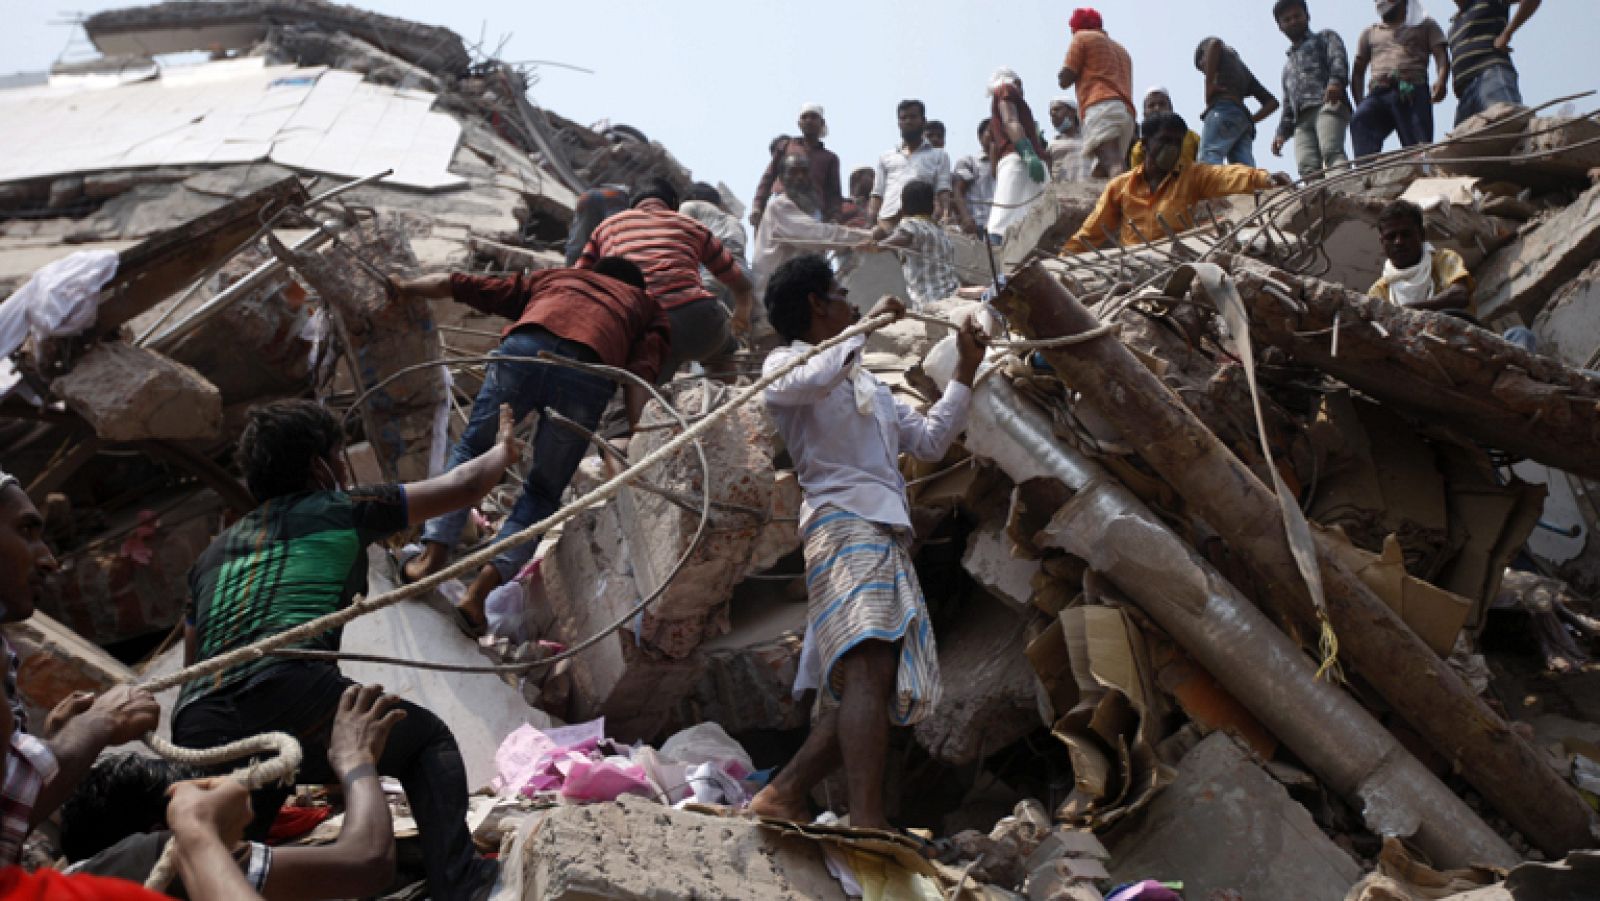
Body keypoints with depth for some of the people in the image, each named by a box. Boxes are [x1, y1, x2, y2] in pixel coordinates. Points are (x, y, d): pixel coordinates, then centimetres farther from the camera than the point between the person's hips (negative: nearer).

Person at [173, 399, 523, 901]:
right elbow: (463, 487, 23)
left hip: (198, 731, 5)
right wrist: (504, 450, 44)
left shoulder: (214, 553, 30)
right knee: (429, 741, 15)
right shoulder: (341, 510, 16)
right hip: (291, 694, -5)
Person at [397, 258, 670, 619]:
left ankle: (433, 555, 12)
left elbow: (455, 284, 36)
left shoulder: (552, 277, 40)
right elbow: (641, 372, 14)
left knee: (472, 449, 24)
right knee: (543, 493, 16)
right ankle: (480, 590, 2)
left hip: (524, 349, 1)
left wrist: (400, 288, 48)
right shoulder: (650, 309, 35)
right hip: (588, 375, -1)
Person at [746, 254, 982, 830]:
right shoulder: (786, 363, 10)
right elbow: (811, 380, -16)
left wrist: (966, 374, 31)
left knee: (893, 689, -2)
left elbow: (928, 440, 34)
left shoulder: (867, 383, 35)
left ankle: (783, 794, -2)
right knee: (869, 665, -26)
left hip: (888, 536, 8)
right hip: (843, 521, -8)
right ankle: (867, 823, -36)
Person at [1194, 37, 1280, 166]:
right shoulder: (1242, 68, 37)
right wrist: (1251, 120, 20)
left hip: (1222, 109, -7)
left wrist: (1209, 87, -8)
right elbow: (1272, 102, 32)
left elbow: (1215, 43, -9)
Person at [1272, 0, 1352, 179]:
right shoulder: (1289, 65, 41)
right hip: (1302, 118, 5)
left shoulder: (1325, 37, 23)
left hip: (1328, 105, -5)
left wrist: (1336, 81, -21)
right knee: (1307, 168, -21)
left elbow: (1338, 58, 1)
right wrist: (1282, 133, 18)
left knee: (1332, 152, -32)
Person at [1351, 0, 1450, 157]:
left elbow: (1442, 56, 9)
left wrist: (1441, 82, -13)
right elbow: (1358, 70, 27)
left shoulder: (1425, 25, 23)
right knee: (1359, 121, -33)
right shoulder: (1370, 33, 32)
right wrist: (1359, 102, 8)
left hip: (1413, 93, -1)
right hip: (1377, 94, 1)